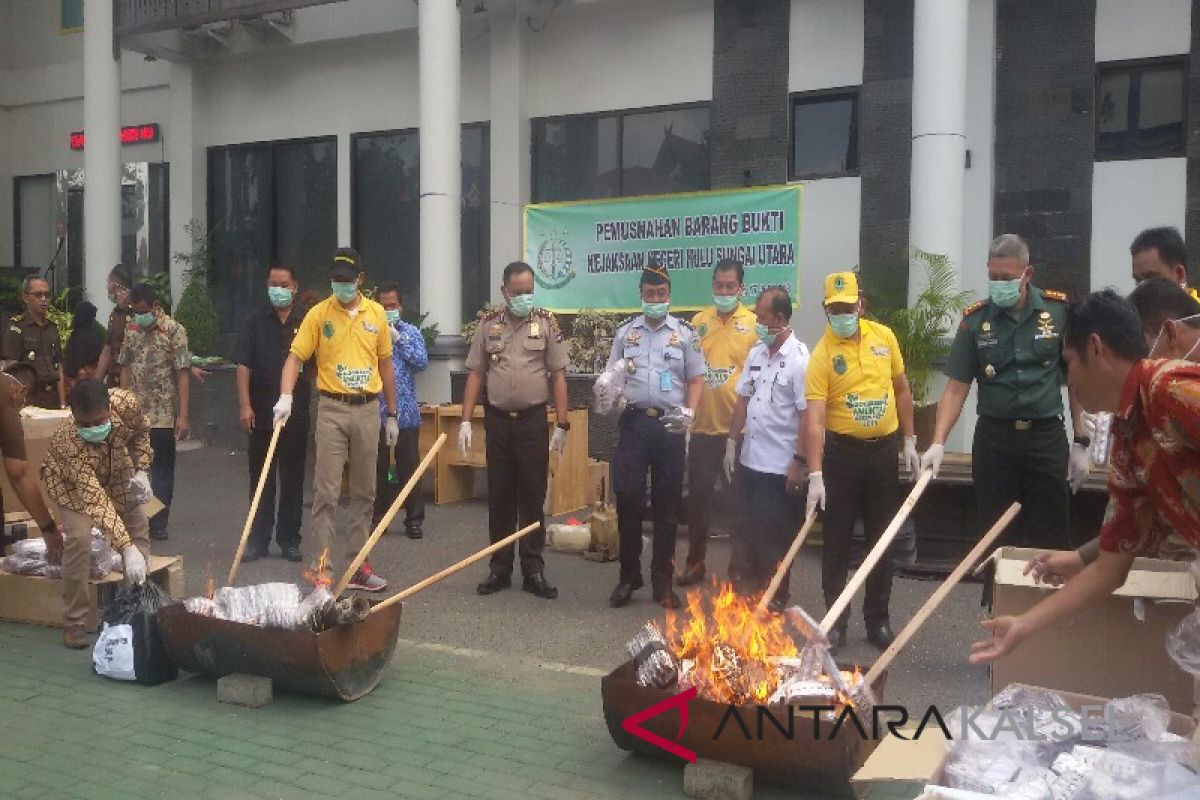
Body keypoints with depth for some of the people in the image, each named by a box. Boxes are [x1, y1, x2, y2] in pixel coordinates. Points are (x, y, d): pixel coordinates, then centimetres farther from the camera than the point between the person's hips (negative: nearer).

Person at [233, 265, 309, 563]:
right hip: (261, 414, 0)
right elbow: (243, 365, -2)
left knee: (293, 479, 7)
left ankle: (289, 540, 17)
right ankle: (258, 540, 15)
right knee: (261, 479, 7)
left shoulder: (306, 322, 4)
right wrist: (245, 405, -9)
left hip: (297, 415, 1)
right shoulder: (255, 320, 2)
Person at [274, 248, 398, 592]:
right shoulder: (319, 314, -2)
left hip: (367, 410, 3)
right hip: (332, 409, -3)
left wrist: (392, 415, 12)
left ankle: (358, 565, 21)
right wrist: (286, 397, -24)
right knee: (326, 493, -3)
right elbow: (295, 357, -7)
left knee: (364, 492, 10)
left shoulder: (376, 313, 6)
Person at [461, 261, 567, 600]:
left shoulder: (547, 323, 0)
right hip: (497, 420, 2)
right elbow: (475, 375, 6)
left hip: (533, 420, -2)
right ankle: (499, 568, 19)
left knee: (533, 498, 4)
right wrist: (466, 421, -2)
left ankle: (533, 570, 13)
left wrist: (562, 425, -6)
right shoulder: (488, 325, 5)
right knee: (499, 497, 8)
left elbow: (558, 375, -1)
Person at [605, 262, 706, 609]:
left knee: (667, 503, 5)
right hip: (633, 422, 1)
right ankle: (628, 577, 13)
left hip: (669, 425, -1)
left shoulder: (685, 333, 5)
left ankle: (662, 581, 15)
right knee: (627, 499, -1)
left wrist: (689, 411, -10)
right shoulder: (625, 332, 10)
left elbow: (696, 378, 5)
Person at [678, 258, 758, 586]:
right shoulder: (698, 321, 5)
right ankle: (695, 561, 24)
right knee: (699, 493, 9)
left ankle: (740, 564, 22)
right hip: (703, 426, 3)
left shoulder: (753, 323, -4)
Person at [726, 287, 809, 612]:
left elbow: (807, 414, -17)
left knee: (775, 534, 5)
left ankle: (776, 596, 21)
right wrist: (733, 443, 11)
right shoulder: (756, 353, 7)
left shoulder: (799, 359, -16)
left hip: (780, 466, -7)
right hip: (750, 460, 7)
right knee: (749, 527, 18)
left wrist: (800, 462, -18)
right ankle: (750, 583, 34)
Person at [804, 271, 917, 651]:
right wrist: (815, 474, -26)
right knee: (837, 542, 5)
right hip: (843, 452, -3)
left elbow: (901, 389, 12)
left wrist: (909, 440, 9)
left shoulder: (883, 336, 1)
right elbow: (814, 417, -19)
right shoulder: (822, 354, -12)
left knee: (882, 540, 12)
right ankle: (835, 620, 19)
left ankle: (878, 619, 25)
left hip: (884, 450, 4)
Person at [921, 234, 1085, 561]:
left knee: (1051, 541, 5)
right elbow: (956, 388, -2)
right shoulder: (974, 320, -1)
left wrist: (1081, 442, 2)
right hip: (994, 437, 1)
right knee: (996, 540, 9)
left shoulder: (1059, 310, -2)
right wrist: (938, 443, -13)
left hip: (1047, 436, -1)